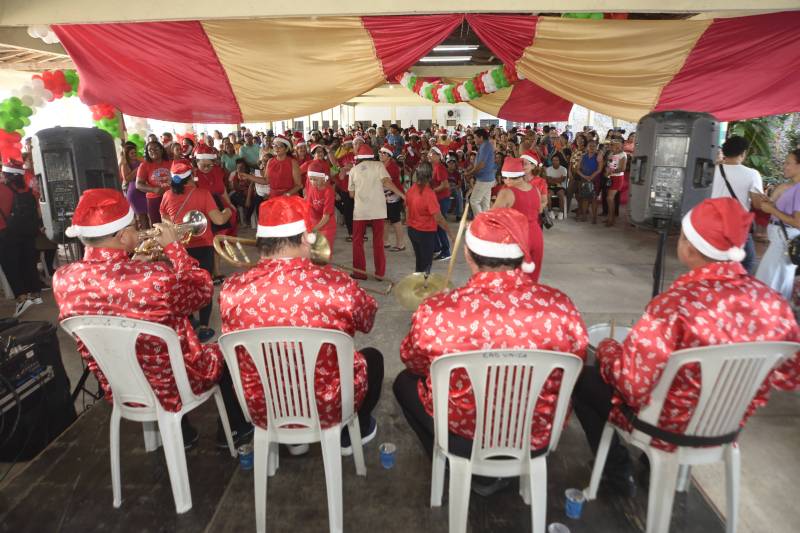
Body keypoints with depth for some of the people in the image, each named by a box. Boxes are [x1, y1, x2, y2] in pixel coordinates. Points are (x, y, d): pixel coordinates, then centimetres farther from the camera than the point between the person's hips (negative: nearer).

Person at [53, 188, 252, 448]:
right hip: (173, 387, -5)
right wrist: (174, 247, -6)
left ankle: (181, 434, 47)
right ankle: (234, 429, 39)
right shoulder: (157, 277, -35)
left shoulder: (63, 280, -16)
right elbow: (204, 290, -14)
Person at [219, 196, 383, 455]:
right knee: (372, 357, 26)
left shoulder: (232, 289, -16)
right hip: (329, 408, -2)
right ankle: (352, 432, 38)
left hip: (261, 412, 3)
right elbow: (368, 320, 0)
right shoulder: (336, 284, -23)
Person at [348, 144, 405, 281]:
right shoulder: (378, 165, 2)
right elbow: (387, 182, -13)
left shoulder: (354, 169, 8)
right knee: (378, 242, 9)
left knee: (358, 241, 12)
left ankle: (360, 272, 12)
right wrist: (402, 194, -9)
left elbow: (351, 194, 12)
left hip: (360, 210, 0)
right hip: (377, 209, 0)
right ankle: (380, 273, 13)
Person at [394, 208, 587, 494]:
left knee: (405, 382, 24)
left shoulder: (436, 311, -26)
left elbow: (412, 362, -4)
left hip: (463, 437, -2)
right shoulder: (560, 306, -20)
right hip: (537, 438, 2)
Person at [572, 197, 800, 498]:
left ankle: (618, 472, 24)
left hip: (667, 427, -6)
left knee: (581, 377, 12)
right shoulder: (772, 302, -13)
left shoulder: (674, 304, -32)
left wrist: (606, 349, -9)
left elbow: (633, 385, -28)